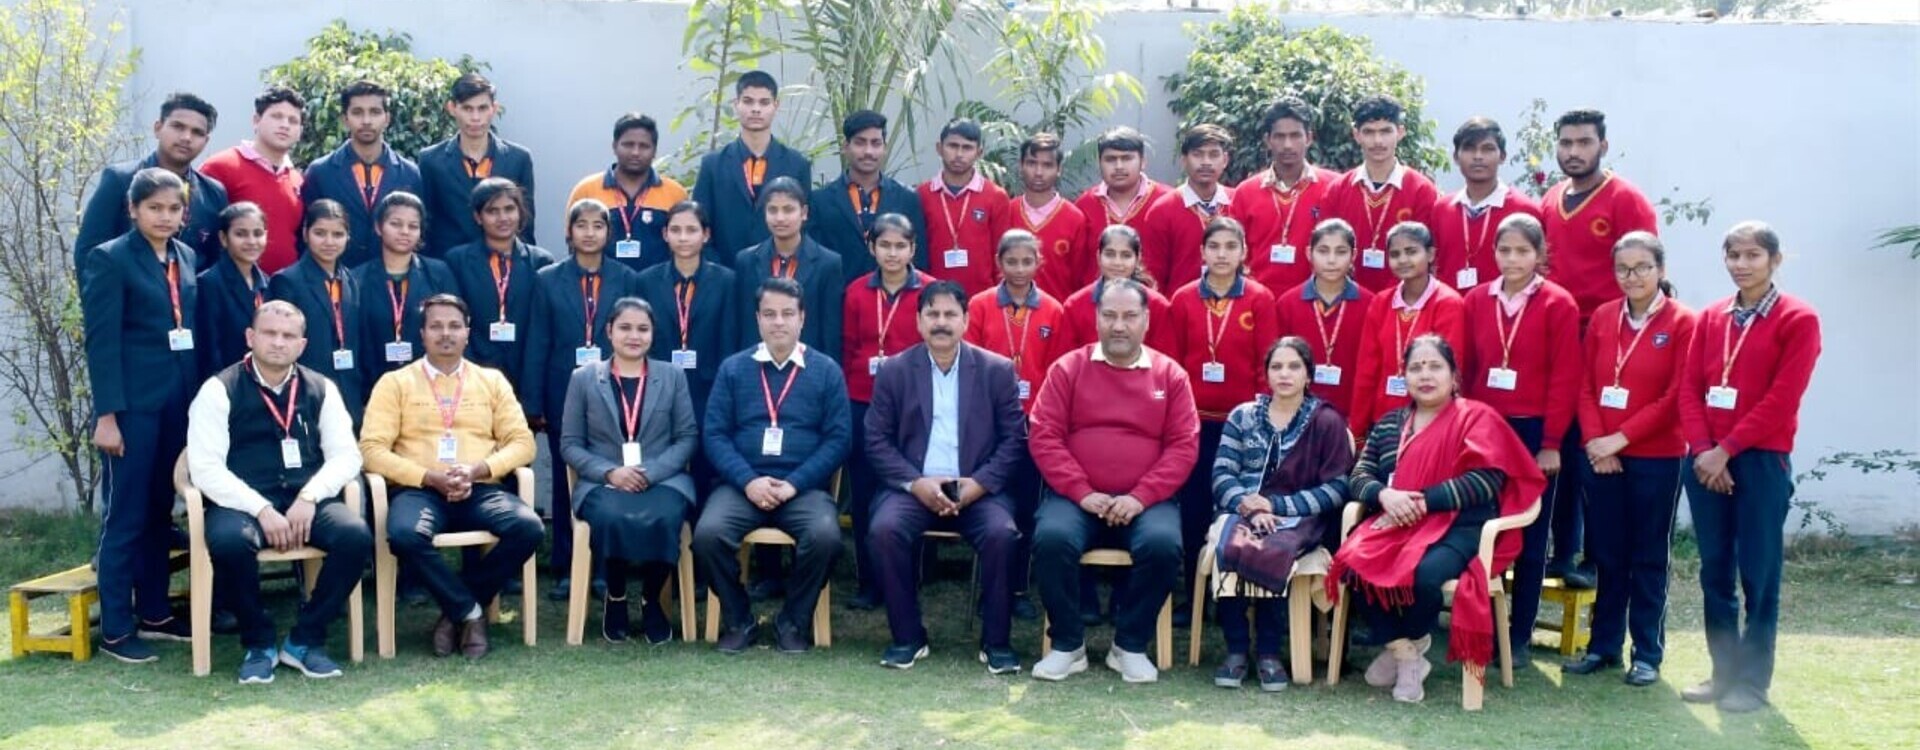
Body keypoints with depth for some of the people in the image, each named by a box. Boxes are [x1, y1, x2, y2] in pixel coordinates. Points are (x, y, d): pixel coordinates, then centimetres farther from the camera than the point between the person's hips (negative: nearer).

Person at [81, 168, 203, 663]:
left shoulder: (187, 257, 11)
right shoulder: (110, 259, -6)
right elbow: (101, 342, -11)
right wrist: (107, 414, -15)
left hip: (179, 401, 6)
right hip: (133, 404, -6)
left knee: (160, 512, 13)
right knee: (125, 516, 0)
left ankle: (154, 613, 24)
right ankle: (116, 629, 8)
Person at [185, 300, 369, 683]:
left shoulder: (321, 389, 11)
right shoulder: (220, 390, 1)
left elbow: (346, 455, 6)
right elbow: (205, 467, -7)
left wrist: (309, 497, -12)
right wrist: (261, 510, -17)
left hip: (307, 501, 2)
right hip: (243, 502, -2)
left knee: (356, 535, -27)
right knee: (228, 542, -36)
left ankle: (306, 638, -7)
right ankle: (258, 641, -8)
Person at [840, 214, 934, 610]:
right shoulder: (856, 292, 6)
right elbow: (848, 349, 12)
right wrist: (851, 390, 6)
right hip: (863, 405, 2)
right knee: (864, 495, 3)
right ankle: (869, 582, 14)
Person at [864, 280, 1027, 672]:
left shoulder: (997, 370, 6)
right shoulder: (894, 371, 7)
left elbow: (1014, 439, 2)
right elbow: (877, 441, 3)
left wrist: (978, 484, -12)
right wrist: (916, 483, -12)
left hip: (977, 489, 0)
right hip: (913, 486, 1)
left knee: (1002, 534, -29)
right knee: (885, 530, -28)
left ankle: (996, 641, -10)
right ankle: (907, 637, -10)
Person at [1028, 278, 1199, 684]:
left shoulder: (1170, 374, 7)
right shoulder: (1068, 367, 6)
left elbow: (1184, 445, 1)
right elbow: (1043, 437, -1)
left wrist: (1141, 497, -12)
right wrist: (1082, 492, -12)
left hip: (1144, 501, 0)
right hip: (1076, 498, 0)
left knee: (1163, 544, -30)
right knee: (1051, 538, -31)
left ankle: (1130, 645, -8)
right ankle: (1068, 644, -10)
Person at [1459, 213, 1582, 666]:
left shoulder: (1558, 304, -4)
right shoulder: (1476, 300, 6)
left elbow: (1565, 379, -6)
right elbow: (1466, 369, 8)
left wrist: (1552, 442, -9)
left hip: (1534, 431, -3)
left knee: (1530, 538, 5)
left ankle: (1520, 637, 13)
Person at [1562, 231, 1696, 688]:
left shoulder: (1682, 323, -5)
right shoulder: (1602, 318, 8)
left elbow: (1676, 397, -10)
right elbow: (1585, 385, 6)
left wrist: (1620, 438, -13)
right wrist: (1595, 440, -8)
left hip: (1656, 458, -3)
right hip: (1602, 457, 4)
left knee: (1648, 557, 5)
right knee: (1607, 554, 9)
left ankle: (1648, 654, 14)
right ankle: (1604, 646, 18)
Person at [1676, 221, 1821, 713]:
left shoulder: (1798, 319, -4)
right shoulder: (1711, 317, 12)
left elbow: (1782, 398, -11)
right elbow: (1689, 387, 5)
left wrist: (1727, 449, -13)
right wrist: (1703, 449, -9)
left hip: (1761, 461, -5)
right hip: (1706, 460, 5)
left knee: (1758, 574, 0)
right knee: (1714, 571, 7)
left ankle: (1753, 681, 8)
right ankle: (1724, 673, 16)